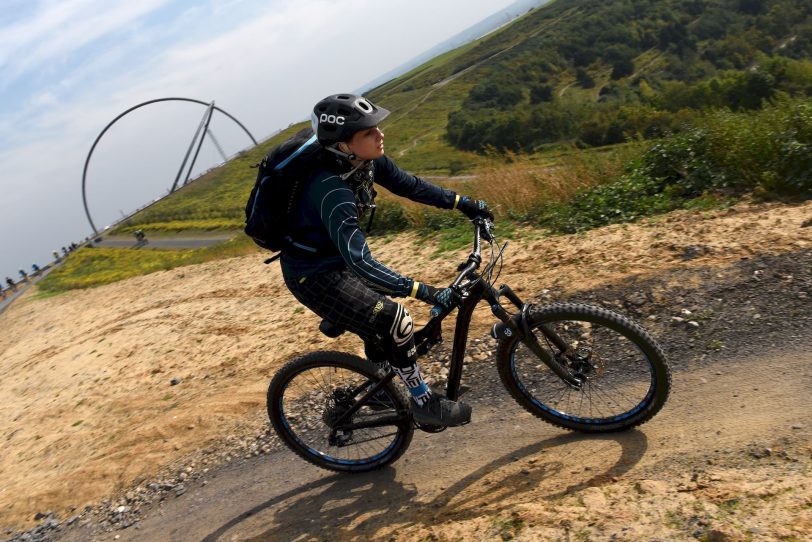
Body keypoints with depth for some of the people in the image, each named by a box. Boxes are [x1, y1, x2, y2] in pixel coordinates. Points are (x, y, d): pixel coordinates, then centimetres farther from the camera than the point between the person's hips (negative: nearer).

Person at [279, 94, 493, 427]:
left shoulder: (365, 161, -11)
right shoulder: (333, 191, -35)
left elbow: (408, 185, 3)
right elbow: (361, 263, -38)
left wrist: (464, 203, 0)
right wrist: (428, 293, -38)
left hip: (335, 259, 9)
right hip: (312, 276, -9)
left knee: (381, 310, 19)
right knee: (395, 323, -14)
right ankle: (423, 404, 6)